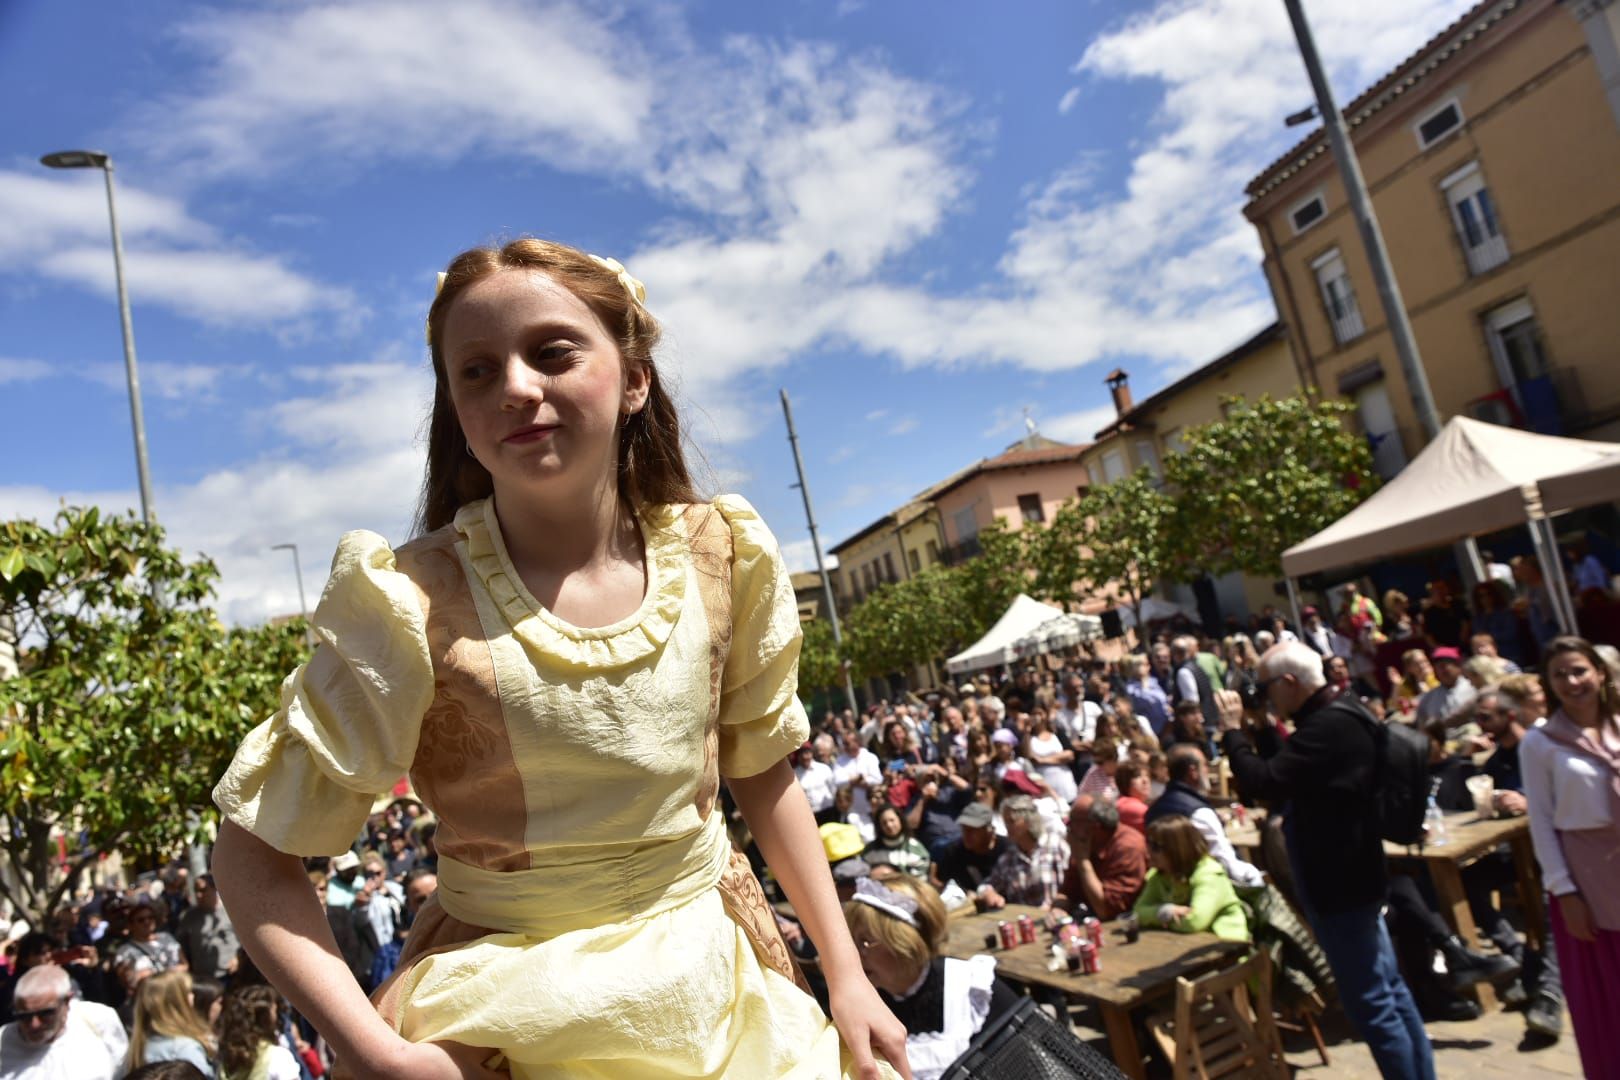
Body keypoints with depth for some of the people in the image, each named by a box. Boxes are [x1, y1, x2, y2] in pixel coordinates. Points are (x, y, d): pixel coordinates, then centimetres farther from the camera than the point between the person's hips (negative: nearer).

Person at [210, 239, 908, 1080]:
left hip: (721, 989, 4)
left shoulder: (720, 556, -10)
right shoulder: (414, 605, -19)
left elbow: (760, 771, 2)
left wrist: (846, 976, 2)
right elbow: (251, 856, -11)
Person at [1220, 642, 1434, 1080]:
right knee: (1388, 990, 19)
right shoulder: (1341, 714, 8)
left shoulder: (1328, 726, -25)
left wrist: (1233, 730, -18)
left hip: (1339, 882, -11)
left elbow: (1261, 782, -28)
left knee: (1369, 1002, 0)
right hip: (1352, 874, 11)